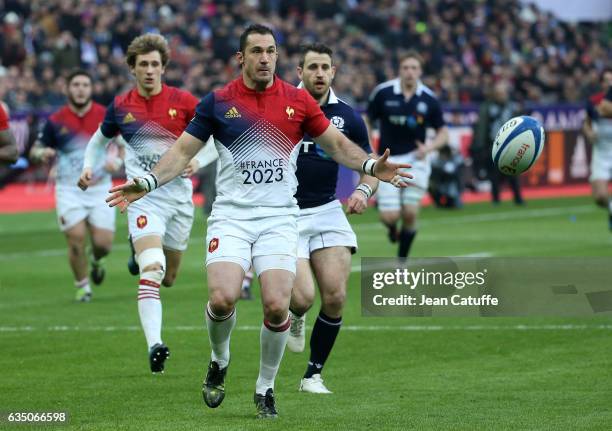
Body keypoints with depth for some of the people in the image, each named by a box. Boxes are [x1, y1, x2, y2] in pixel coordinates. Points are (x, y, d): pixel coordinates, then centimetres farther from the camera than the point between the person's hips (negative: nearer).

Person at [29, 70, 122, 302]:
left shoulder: (106, 116, -2)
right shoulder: (55, 121, 0)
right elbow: (35, 151, 8)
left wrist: (116, 161, -18)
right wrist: (42, 154, -16)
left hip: (99, 187, 0)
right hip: (69, 189, 0)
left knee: (103, 242, -7)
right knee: (76, 240, -11)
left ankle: (96, 259, 31)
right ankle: (82, 285, 13)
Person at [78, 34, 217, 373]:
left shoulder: (183, 102, -3)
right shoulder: (120, 106, 2)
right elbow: (99, 139, 21)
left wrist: (198, 161, -14)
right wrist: (88, 167, 4)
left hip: (179, 196, 2)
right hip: (144, 197, -2)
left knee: (168, 277, 15)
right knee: (152, 269, -23)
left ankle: (141, 256, 52)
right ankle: (154, 346, -31)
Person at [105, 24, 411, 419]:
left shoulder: (298, 101, 4)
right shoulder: (218, 102, 2)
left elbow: (337, 144, 12)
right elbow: (183, 151, 6)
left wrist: (372, 167, -4)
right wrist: (147, 183, -8)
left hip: (279, 218, 1)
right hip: (231, 216, -1)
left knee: (277, 306, -13)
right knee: (222, 299, -20)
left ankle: (266, 388, 10)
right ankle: (220, 360, 14)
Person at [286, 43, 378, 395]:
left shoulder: (347, 116, 3)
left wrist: (364, 190, -11)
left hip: (327, 211, 3)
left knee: (335, 297, -9)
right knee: (303, 298, -17)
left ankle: (314, 374, 9)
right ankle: (295, 316, 23)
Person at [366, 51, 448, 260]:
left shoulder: (429, 99, -5)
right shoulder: (383, 93, -8)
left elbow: (443, 132, 4)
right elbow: (367, 122, 6)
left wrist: (429, 147, -15)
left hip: (415, 158, 1)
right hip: (388, 161, -1)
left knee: (410, 213, -8)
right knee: (390, 216, -9)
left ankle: (402, 260, 12)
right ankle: (392, 227, 32)